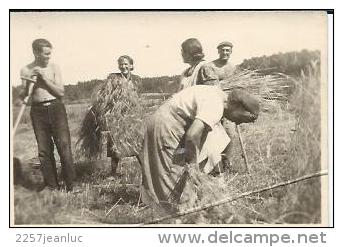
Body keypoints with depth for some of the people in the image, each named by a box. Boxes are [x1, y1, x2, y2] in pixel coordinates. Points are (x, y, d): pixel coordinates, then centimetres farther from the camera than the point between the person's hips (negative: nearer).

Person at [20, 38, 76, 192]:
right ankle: (51, 186, 14)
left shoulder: (53, 67, 2)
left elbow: (61, 92, -2)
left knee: (64, 145, -6)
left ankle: (71, 185, 3)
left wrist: (44, 78, -10)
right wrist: (28, 83, -14)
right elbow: (24, 96, 4)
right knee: (44, 149, 4)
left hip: (56, 108, -1)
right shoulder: (26, 71, 4)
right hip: (38, 110, 1)